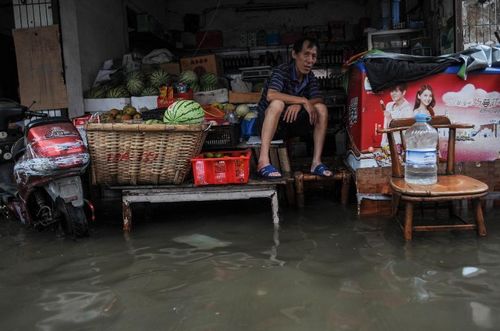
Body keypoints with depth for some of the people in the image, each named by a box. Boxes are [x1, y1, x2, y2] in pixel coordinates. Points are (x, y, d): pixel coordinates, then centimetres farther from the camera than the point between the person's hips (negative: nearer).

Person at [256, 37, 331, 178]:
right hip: (269, 120, -5)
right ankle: (263, 161, -43)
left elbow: (319, 99, -10)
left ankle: (316, 162, -18)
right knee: (278, 104, -37)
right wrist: (303, 100, -33)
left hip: (292, 119, 6)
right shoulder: (282, 71, -18)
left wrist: (299, 104, -31)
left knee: (321, 109, -15)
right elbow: (271, 95, -35)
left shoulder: (310, 77, 1)